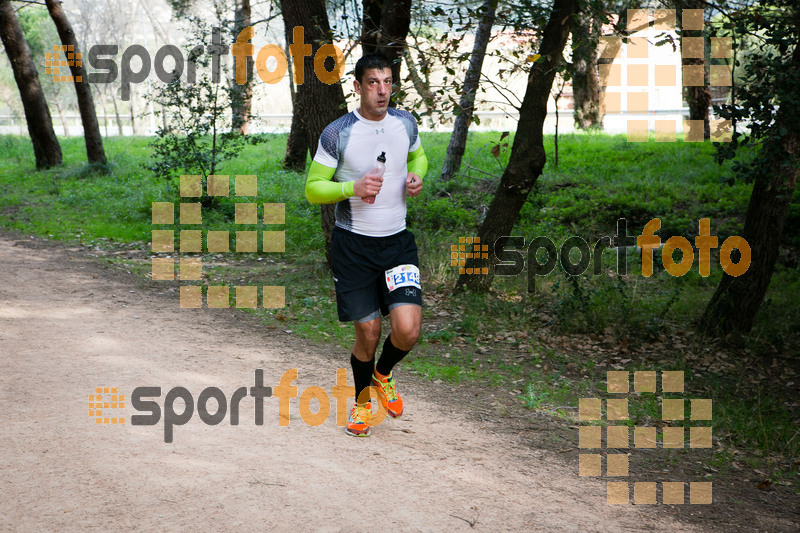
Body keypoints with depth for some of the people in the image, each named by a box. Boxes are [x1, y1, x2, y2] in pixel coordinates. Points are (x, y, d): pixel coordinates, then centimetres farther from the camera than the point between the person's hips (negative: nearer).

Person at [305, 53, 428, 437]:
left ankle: (383, 374, 22)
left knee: (407, 330, -12)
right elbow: (312, 188, -4)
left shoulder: (405, 123, 3)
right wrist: (352, 188, -21)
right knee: (368, 333, 3)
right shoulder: (336, 134, -9)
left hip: (398, 241, 3)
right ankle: (362, 400, 31)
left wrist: (416, 176, 1)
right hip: (353, 246, -2)